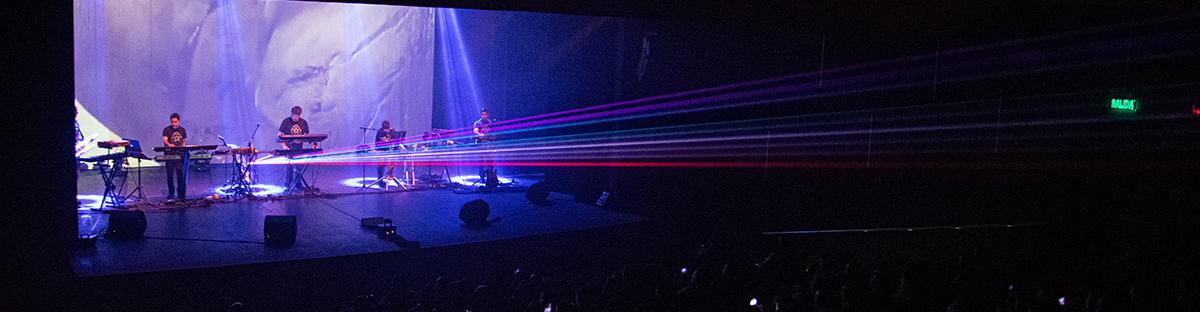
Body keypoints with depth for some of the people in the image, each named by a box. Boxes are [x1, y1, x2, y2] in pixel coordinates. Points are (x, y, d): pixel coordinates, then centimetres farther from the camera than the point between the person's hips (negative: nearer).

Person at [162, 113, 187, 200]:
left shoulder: (182, 130, 13)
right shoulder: (166, 130, 0)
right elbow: (164, 139, -17)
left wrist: (182, 150, 6)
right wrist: (169, 144, -38)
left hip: (180, 155, 2)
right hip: (169, 155, -2)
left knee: (181, 174, -2)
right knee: (170, 175, 0)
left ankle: (181, 193, 5)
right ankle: (171, 193, 10)